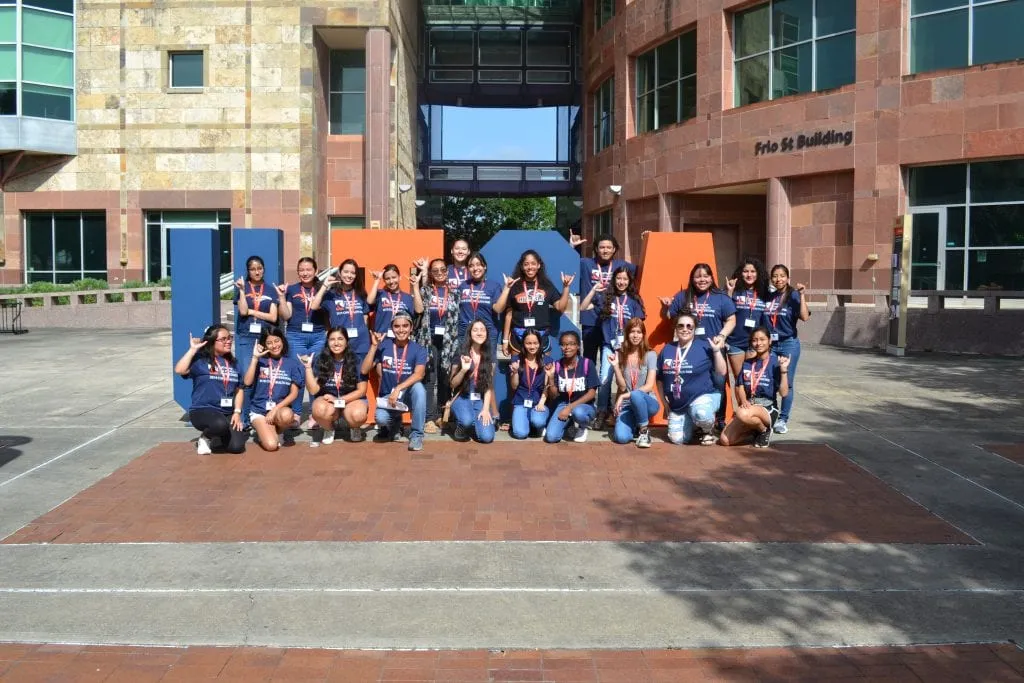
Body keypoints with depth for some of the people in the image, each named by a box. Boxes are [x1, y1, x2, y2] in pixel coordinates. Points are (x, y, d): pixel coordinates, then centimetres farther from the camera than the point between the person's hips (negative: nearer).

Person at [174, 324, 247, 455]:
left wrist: (237, 412, 2)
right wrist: (193, 349, -16)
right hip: (203, 410, -5)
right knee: (220, 424, -39)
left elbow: (239, 389, 14)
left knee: (236, 447, -16)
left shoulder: (233, 363, 12)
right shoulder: (200, 360, -5)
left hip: (228, 413, 5)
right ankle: (205, 437, -2)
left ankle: (216, 438, 20)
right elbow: (179, 370, -23)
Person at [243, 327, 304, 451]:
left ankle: (278, 432, -2)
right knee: (271, 445, -26)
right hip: (259, 411, -1)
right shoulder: (260, 361, 5)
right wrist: (255, 358, -11)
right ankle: (263, 431, 11)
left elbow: (294, 393, -1)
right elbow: (247, 382, -11)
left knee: (287, 415, -38)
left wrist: (276, 409, -13)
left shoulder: (293, 363, 4)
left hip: (281, 408, 1)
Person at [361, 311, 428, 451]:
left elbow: (419, 374, -24)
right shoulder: (383, 345, -3)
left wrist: (398, 389, -36)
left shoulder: (419, 350, -7)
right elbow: (365, 370, -8)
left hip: (408, 395, 0)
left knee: (418, 387, -35)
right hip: (387, 396, 1)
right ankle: (395, 424, 10)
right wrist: (374, 346, -16)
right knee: (380, 418, -32)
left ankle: (416, 434, -21)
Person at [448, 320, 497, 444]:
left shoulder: (488, 357, 5)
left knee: (487, 437, -18)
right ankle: (460, 427, 1)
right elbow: (453, 384, -2)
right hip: (462, 398, -2)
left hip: (480, 400, 2)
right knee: (467, 420, -36)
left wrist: (486, 408, -8)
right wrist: (463, 369, -20)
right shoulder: (461, 354, -3)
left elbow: (489, 386, 4)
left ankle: (472, 423, 15)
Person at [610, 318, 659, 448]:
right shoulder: (620, 355, 1)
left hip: (647, 402, -2)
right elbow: (622, 387, -4)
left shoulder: (650, 355, -5)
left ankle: (644, 430, -12)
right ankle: (635, 425, 13)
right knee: (621, 437, -25)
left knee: (635, 395, -38)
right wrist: (616, 366, -17)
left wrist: (624, 396, -17)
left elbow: (649, 386, -11)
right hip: (627, 405, 2)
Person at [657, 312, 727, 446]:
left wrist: (717, 350, -16)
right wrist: (664, 402, 10)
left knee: (701, 414, -38)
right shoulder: (667, 349, 6)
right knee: (677, 439, -7)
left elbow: (722, 372, -6)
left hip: (703, 396, -4)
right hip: (676, 404, 4)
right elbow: (660, 379, 14)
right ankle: (694, 426, 28)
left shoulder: (704, 346, -6)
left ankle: (707, 430, -1)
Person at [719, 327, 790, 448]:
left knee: (743, 414, -39)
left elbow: (784, 393, -11)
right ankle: (754, 430, 13)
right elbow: (740, 387, 11)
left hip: (768, 408, -5)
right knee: (725, 440, -15)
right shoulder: (747, 363, 12)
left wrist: (783, 370, -21)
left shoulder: (775, 362, -4)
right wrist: (743, 401, -10)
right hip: (749, 406, 5)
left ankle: (764, 430, -6)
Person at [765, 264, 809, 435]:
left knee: (786, 383, 2)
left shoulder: (793, 296, -5)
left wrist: (801, 294, -23)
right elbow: (762, 321, 12)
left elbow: (804, 316, -18)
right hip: (769, 344, 4)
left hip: (789, 344, -3)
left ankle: (783, 419, 11)